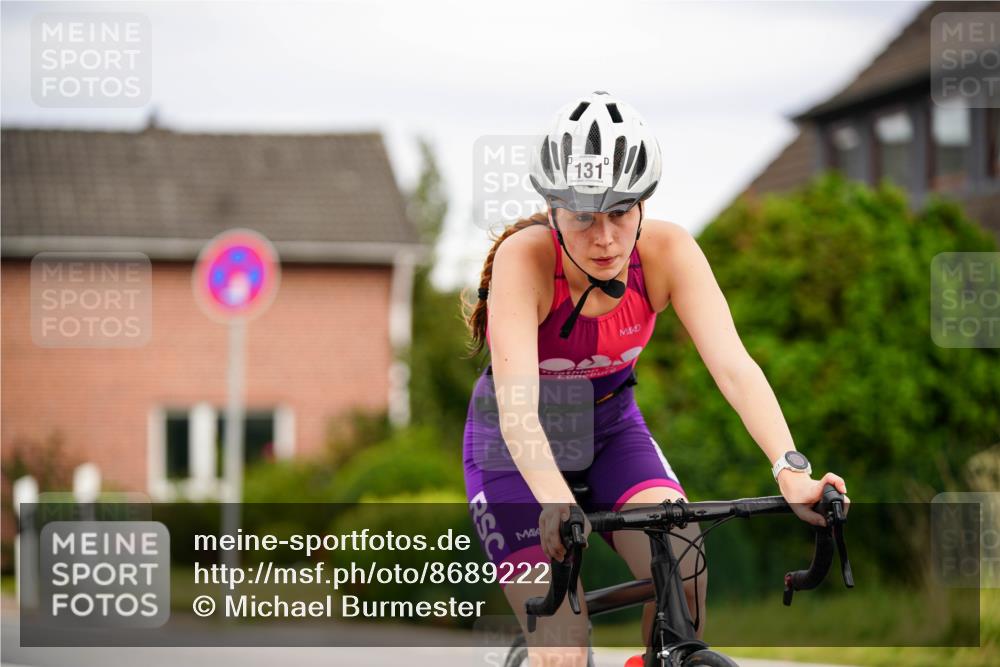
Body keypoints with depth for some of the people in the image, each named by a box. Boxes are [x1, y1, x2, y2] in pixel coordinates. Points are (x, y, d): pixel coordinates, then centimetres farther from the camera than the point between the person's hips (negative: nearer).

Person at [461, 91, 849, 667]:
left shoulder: (667, 250, -22)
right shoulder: (524, 257, -31)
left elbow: (734, 366, -31)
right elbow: (517, 407, -42)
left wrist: (791, 470, -47)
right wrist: (555, 504, -60)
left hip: (610, 430, 3)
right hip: (515, 450, -3)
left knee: (686, 571, -25)